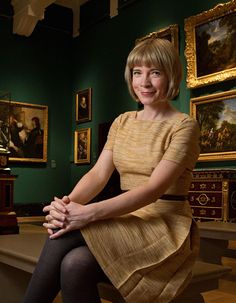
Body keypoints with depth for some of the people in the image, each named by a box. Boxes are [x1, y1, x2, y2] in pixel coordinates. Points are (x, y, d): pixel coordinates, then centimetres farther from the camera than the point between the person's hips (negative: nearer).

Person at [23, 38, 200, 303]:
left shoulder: (183, 126, -6)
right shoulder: (122, 122, 12)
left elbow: (154, 188, -19)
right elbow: (98, 173, 1)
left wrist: (89, 213, -29)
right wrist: (67, 203, -21)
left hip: (166, 225, -4)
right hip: (127, 220, 5)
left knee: (66, 235, -28)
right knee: (74, 263, -28)